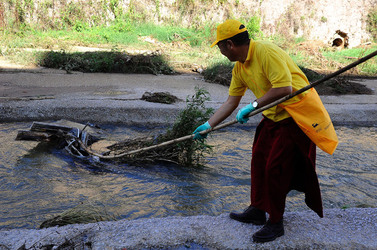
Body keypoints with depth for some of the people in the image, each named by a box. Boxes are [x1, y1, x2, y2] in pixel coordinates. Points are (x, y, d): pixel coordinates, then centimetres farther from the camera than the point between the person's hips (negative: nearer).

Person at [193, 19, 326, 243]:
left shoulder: (266, 52, -22)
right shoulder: (239, 69, 6)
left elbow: (284, 87, -30)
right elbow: (231, 102, 11)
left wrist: (253, 106, -25)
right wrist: (208, 125, 10)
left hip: (296, 115, -9)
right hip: (273, 116, 9)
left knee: (275, 168, -7)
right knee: (259, 159, 12)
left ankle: (276, 224, 10)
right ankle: (258, 211, 30)